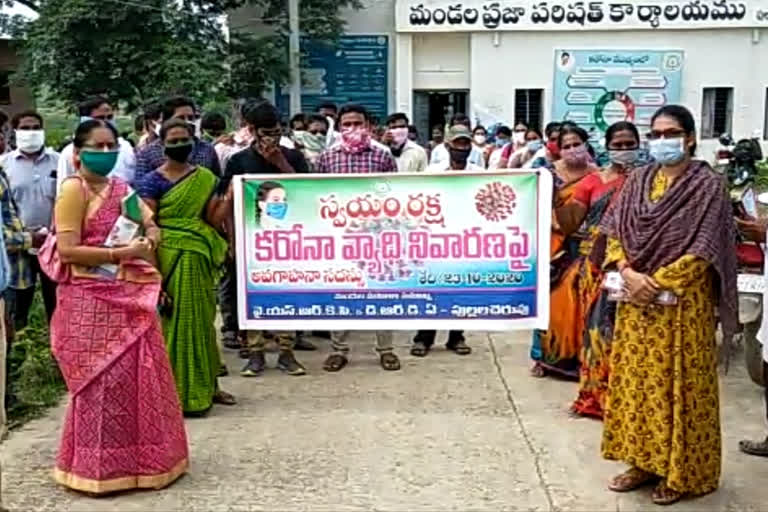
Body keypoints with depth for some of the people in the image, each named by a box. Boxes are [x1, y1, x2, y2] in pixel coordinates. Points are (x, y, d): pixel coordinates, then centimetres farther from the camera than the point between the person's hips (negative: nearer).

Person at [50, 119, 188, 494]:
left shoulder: (121, 189, 14)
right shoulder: (73, 189, -8)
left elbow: (151, 228, 19)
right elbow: (67, 251, -16)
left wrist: (148, 241, -3)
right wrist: (121, 253, -19)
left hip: (131, 296, 7)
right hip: (91, 299, -7)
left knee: (138, 378, 11)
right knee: (101, 381, -2)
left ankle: (136, 458, 25)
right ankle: (98, 465, 12)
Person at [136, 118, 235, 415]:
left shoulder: (204, 178, 9)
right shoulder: (152, 181, -4)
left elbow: (213, 219, 5)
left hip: (199, 259, 5)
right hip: (170, 259, -5)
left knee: (203, 320, 12)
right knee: (178, 322, -1)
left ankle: (206, 385, 25)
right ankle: (181, 393, 8)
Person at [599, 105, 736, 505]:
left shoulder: (707, 185, -7)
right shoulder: (638, 180, 8)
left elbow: (704, 250, -12)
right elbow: (613, 232, 5)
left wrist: (658, 283, -16)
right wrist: (629, 273, -12)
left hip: (682, 303, -5)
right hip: (636, 300, 5)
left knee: (678, 387, 2)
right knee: (637, 381, 9)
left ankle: (682, 471, 15)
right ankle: (643, 462, 22)